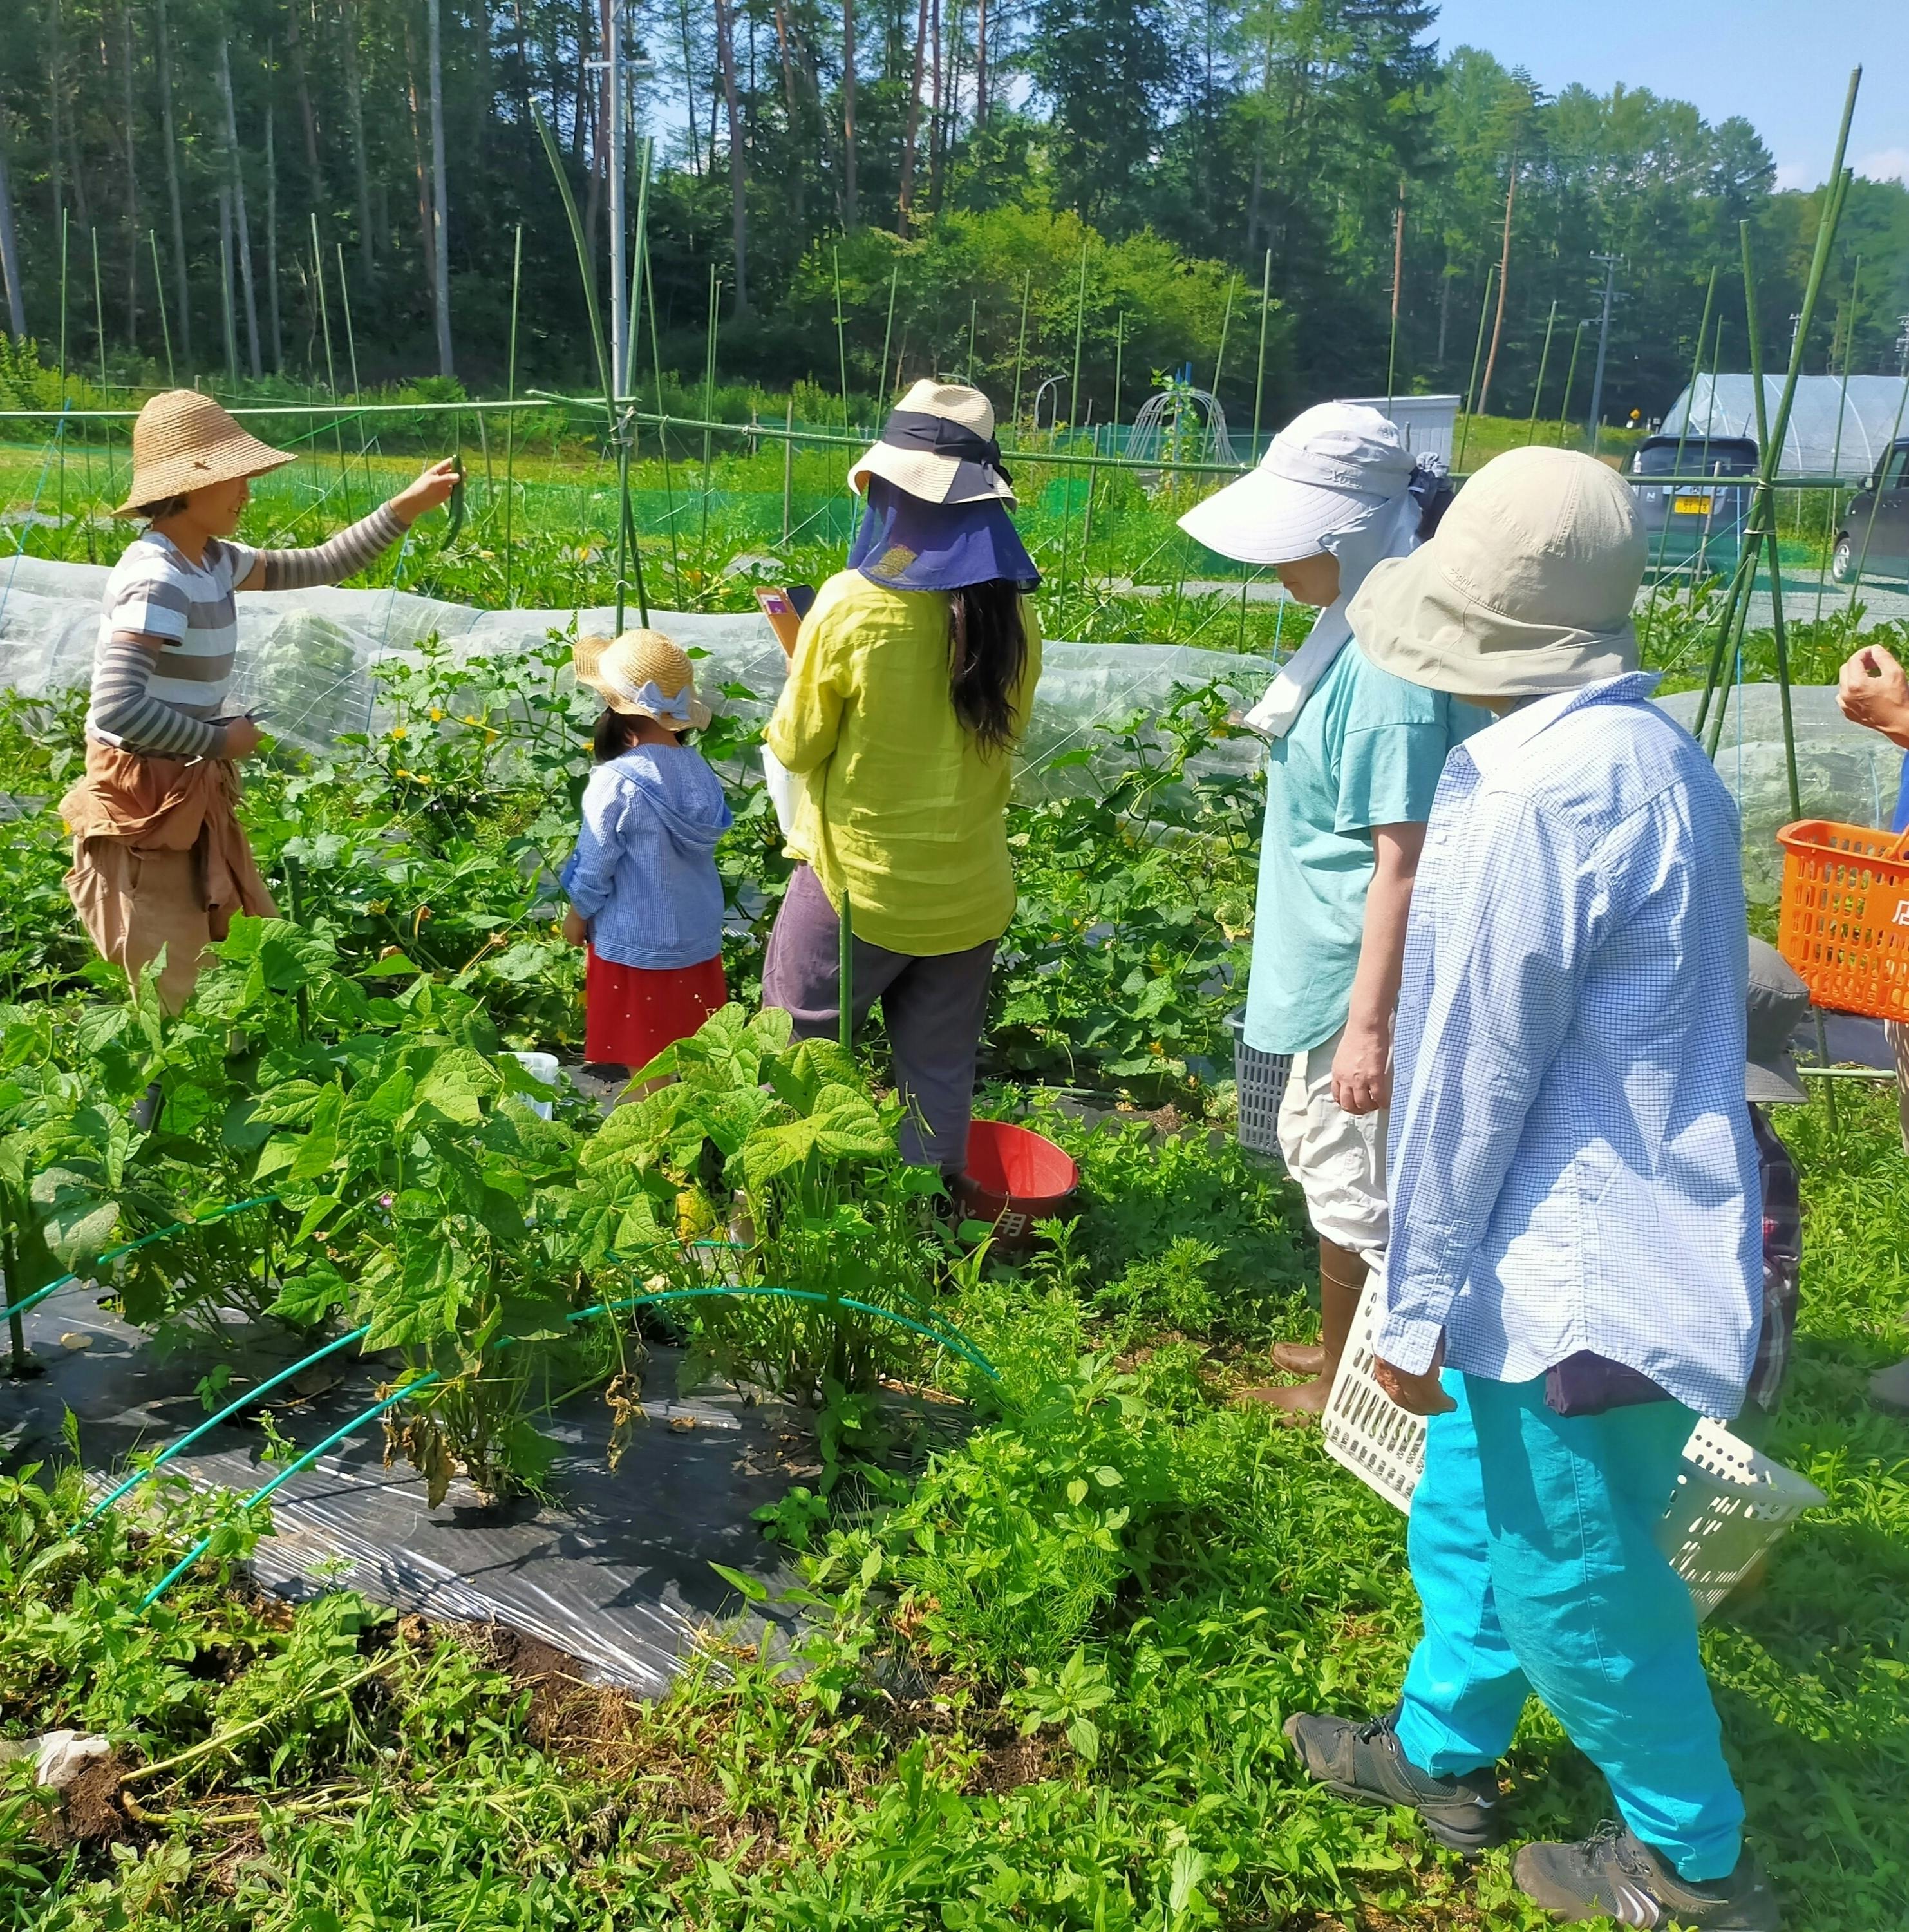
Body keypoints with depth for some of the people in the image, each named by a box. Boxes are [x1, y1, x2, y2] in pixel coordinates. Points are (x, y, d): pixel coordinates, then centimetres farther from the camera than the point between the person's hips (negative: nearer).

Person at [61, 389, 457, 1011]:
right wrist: (219, 741, -19)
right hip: (147, 800, -9)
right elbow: (117, 707, -32)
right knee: (171, 992, 2)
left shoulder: (212, 561, 4)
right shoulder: (157, 580, -23)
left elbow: (318, 568, 15)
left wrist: (405, 508, 8)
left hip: (192, 793, 9)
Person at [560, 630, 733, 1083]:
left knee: (648, 1070, 7)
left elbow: (594, 868, -14)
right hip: (699, 939, 6)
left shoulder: (616, 781, -22)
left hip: (636, 944, -6)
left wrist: (577, 916, 5)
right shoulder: (699, 769, -5)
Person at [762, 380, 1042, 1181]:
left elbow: (796, 746, -6)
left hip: (857, 883, -4)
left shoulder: (852, 604, -17)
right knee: (941, 1077, 15)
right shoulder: (1011, 614, -5)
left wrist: (799, 651, 9)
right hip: (969, 894, 4)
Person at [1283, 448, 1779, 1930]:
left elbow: (1473, 1079, -22)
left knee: (1570, 1582, 11)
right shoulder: (1655, 755, 5)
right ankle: (1443, 1752, 43)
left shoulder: (1537, 793, -26)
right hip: (1649, 1237, 9)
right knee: (1469, 1513, 24)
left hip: (1580, 1283, -9)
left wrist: (1420, 1303, -12)